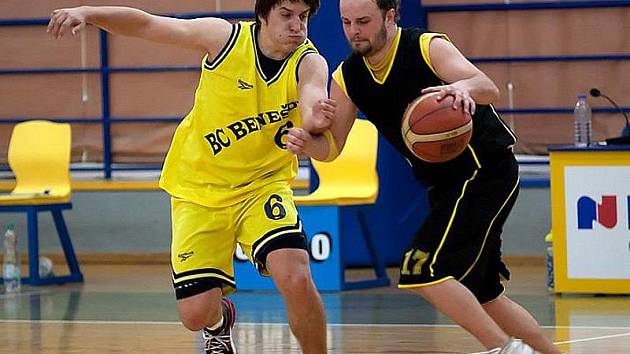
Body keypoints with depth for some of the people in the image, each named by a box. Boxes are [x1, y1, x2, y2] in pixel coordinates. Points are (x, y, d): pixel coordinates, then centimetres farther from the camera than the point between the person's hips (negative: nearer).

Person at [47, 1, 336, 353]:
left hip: (262, 187, 0)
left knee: (295, 278, -28)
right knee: (196, 314, -6)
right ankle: (220, 323, 34)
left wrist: (315, 120, -59)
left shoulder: (309, 63, -13)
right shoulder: (226, 37, -13)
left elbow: (313, 100, -35)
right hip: (200, 190, 0)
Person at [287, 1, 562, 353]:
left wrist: (463, 87, -57)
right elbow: (331, 147, 6)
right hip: (446, 184, 8)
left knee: (422, 270, -21)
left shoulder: (428, 47, -18)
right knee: (483, 296, 13)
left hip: (486, 170, -8)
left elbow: (489, 88, -33)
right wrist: (308, 143, -18)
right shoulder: (347, 78, 1)